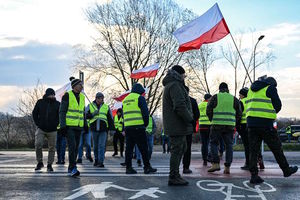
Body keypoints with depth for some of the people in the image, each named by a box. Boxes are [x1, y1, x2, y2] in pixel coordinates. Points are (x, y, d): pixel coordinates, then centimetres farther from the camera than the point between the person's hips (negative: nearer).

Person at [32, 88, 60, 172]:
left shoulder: (57, 104, 0)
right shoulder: (40, 102, 2)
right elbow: (34, 113, 11)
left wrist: (56, 124, -3)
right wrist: (37, 123, 2)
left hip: (52, 130, 0)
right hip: (41, 129, 0)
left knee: (52, 148, 3)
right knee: (38, 144, -11)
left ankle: (49, 165, 15)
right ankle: (39, 162, 8)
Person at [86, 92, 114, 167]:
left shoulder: (106, 107, 10)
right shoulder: (90, 106, 10)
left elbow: (110, 119, 11)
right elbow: (85, 115, 4)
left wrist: (112, 129, 5)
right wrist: (92, 114, -12)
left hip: (103, 130, -1)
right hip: (94, 129, 1)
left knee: (102, 146, -8)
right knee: (95, 146, 10)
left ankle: (101, 162, -10)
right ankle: (96, 160, 24)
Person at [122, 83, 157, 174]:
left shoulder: (125, 99, 20)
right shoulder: (140, 98, -2)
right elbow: (145, 112, -9)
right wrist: (146, 124, 5)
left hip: (127, 127, 7)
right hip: (138, 127, -6)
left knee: (129, 148, 8)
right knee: (143, 148, -1)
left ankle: (128, 167, 7)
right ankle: (147, 167, 2)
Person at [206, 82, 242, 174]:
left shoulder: (214, 97, 2)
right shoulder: (234, 99, 9)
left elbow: (208, 111, -1)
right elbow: (239, 113, 9)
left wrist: (212, 120, 16)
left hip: (217, 125, -2)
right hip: (230, 126, 2)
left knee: (213, 143, 9)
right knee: (229, 145, 7)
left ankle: (215, 164, -4)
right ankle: (227, 167, 4)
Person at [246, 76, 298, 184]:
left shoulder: (251, 89, 19)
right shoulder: (270, 88, 0)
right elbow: (278, 105, -1)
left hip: (251, 122, 6)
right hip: (265, 122, -5)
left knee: (253, 150, 6)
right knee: (276, 148, 9)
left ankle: (254, 175, 4)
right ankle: (286, 170, 24)